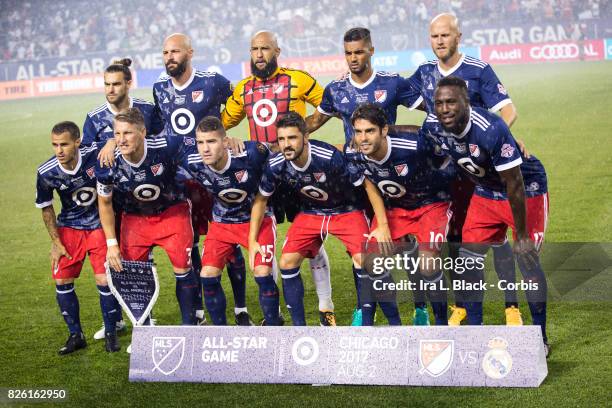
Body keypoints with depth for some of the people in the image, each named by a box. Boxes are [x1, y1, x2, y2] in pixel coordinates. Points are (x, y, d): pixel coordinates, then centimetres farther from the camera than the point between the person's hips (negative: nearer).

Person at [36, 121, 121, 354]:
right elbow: (46, 209, -3)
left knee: (104, 281, -9)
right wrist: (56, 243, -2)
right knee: (62, 281, -2)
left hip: (99, 224, -2)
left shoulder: (95, 156, -24)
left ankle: (111, 333, 12)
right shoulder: (46, 173, -19)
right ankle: (76, 335, 16)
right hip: (69, 227, 2)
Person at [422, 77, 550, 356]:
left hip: (526, 191, -6)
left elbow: (514, 184, -30)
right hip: (485, 193, 6)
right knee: (469, 258, 0)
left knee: (526, 258, -10)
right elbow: (415, 135, 12)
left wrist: (521, 235, -23)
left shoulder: (491, 130, -37)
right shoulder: (434, 126, -17)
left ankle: (540, 339, 6)